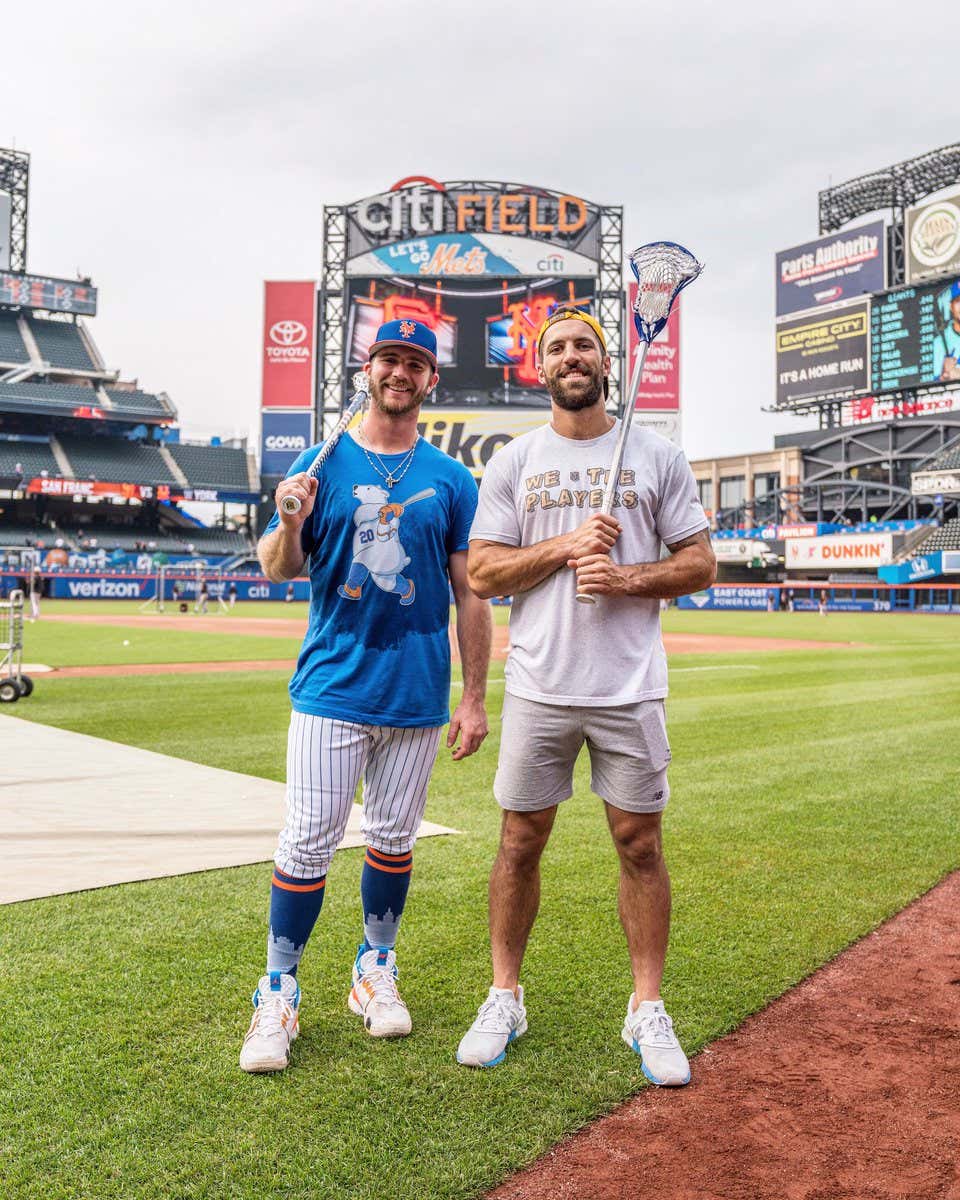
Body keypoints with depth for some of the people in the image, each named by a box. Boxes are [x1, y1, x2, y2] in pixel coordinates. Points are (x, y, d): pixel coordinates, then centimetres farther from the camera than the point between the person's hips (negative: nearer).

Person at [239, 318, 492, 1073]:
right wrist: (290, 524, -20)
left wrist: (474, 698, 1)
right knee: (308, 840, -1)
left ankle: (377, 971, 30)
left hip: (418, 693, 1)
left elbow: (470, 594, 5)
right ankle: (278, 995, 13)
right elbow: (277, 568, 4)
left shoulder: (451, 479, 6)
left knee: (394, 838, 12)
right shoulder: (322, 463, 5)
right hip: (331, 685, -1)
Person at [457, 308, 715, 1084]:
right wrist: (566, 545, -11)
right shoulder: (513, 463, 7)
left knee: (640, 843, 6)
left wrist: (624, 577, -12)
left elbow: (701, 565, 4)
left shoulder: (658, 456, 6)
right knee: (521, 841, 8)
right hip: (538, 688, 1)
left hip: (631, 688, 0)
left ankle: (648, 1009, 21)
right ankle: (504, 999, 24)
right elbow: (482, 574, 1)